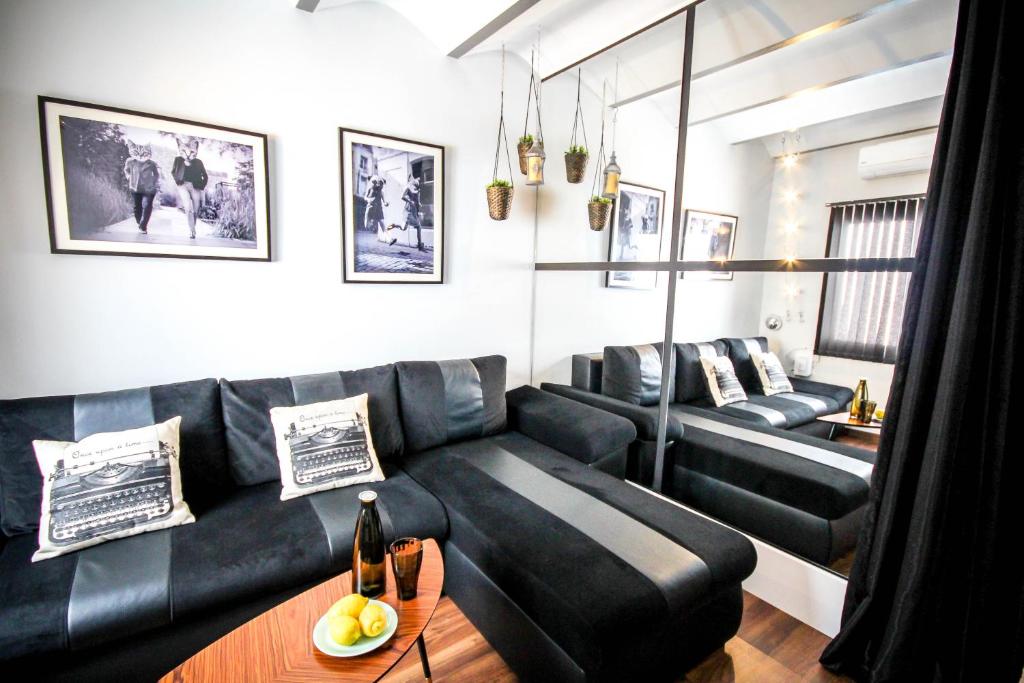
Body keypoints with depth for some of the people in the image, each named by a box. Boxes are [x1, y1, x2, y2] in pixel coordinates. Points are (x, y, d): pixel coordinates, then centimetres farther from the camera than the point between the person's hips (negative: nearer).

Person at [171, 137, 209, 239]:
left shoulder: (198, 162, 11)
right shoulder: (178, 160, 11)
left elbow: (205, 176, 14)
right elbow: (173, 172, 13)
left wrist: (201, 186, 3)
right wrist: (178, 181, -3)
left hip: (195, 187, 2)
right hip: (183, 186, -2)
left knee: (195, 211, 0)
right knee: (188, 208, -20)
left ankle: (192, 231, 14)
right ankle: (192, 231, -24)